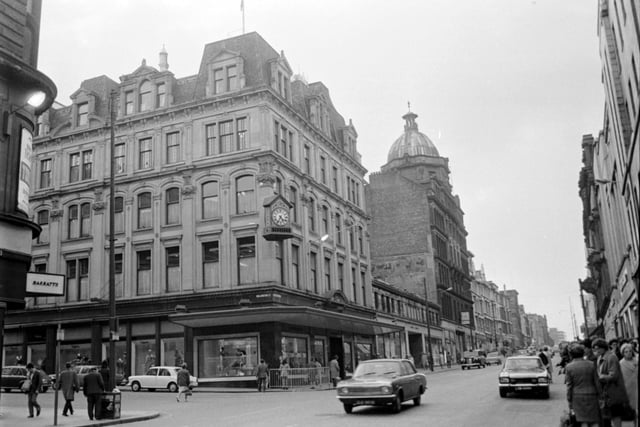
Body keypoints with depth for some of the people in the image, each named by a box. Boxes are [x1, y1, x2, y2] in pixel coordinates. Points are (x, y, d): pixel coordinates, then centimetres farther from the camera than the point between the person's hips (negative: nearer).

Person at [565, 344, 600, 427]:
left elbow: (569, 386, -4)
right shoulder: (591, 365, -1)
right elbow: (597, 383, 0)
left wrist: (569, 401, 3)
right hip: (591, 395, 1)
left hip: (577, 396, -1)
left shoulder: (569, 367, -4)